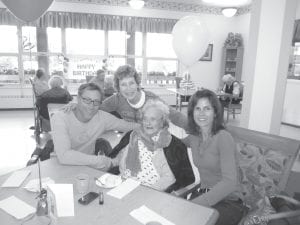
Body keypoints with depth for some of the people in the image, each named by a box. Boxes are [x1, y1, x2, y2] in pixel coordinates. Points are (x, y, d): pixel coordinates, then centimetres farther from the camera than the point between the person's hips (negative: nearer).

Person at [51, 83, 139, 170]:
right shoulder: (60, 118, -22)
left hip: (89, 166, 4)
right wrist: (98, 160, -31)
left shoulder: (102, 117, -12)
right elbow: (63, 156, -32)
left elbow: (128, 126, 1)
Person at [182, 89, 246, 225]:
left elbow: (229, 182, -26)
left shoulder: (223, 137, -16)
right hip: (205, 195, 5)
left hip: (228, 202, -5)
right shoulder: (194, 137, 3)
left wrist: (194, 204, -32)